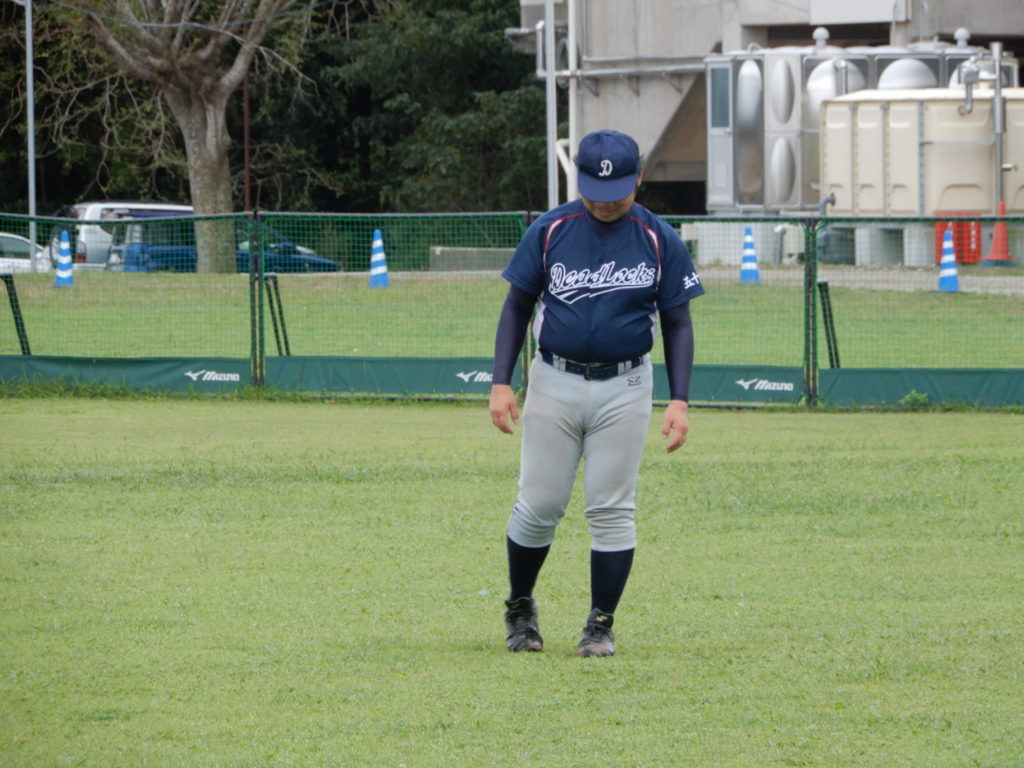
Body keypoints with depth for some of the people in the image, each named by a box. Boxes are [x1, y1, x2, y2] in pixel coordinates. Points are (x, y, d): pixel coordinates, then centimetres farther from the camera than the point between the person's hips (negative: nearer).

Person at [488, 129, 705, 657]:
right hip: (554, 383, 0)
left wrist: (679, 400, -6)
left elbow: (677, 323, 4)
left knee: (611, 510, -1)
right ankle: (519, 608, 21)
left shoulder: (659, 241, -1)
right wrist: (501, 383, -3)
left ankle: (601, 626, 7)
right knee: (539, 506, 0)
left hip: (624, 389, 0)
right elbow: (517, 307, 6)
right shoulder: (549, 231, 0)